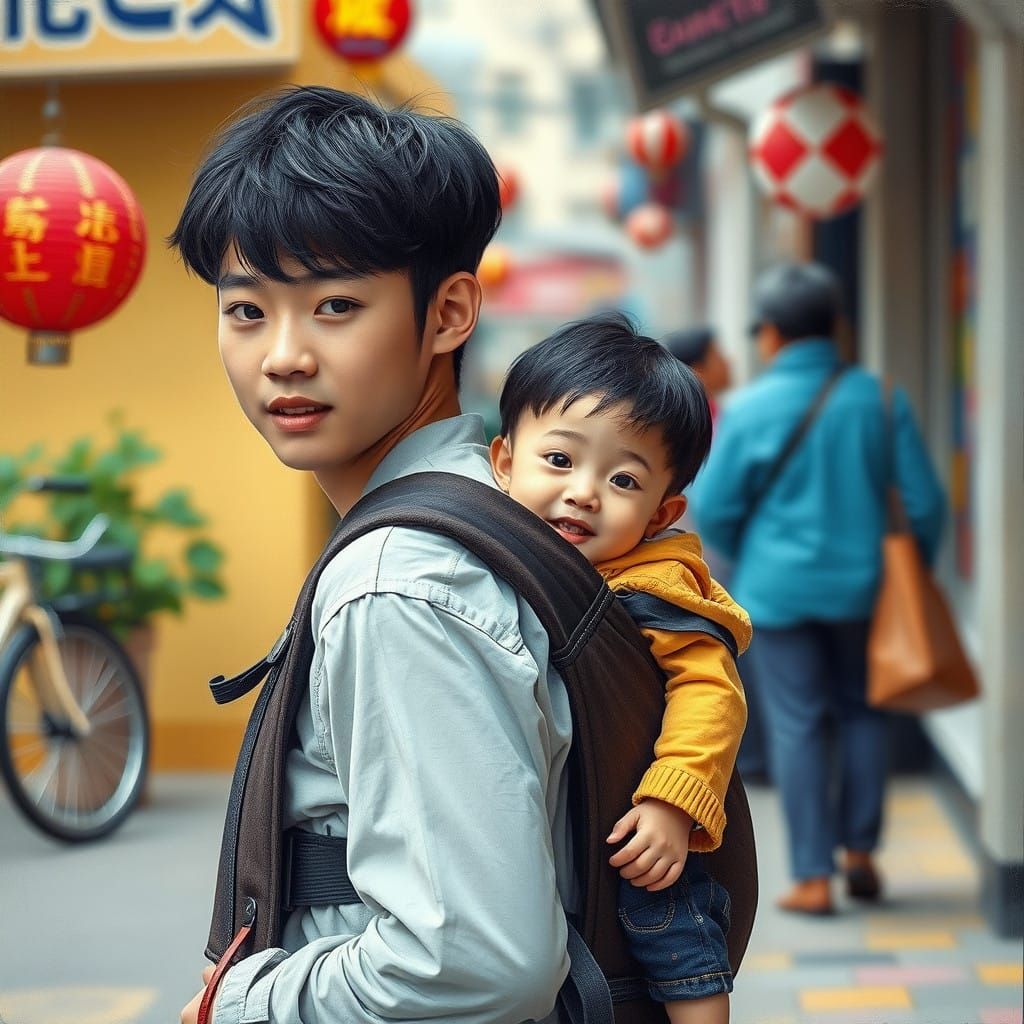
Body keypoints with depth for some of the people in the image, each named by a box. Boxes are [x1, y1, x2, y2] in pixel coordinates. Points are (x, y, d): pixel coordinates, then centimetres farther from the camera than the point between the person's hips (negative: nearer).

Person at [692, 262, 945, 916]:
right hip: (863, 586, 2)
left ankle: (813, 878, 5)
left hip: (780, 589, -2)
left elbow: (712, 509, -3)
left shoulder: (750, 408, -9)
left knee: (798, 726, 3)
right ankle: (860, 850, 21)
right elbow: (924, 501, -1)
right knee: (860, 712, 18)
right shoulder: (881, 400, -3)